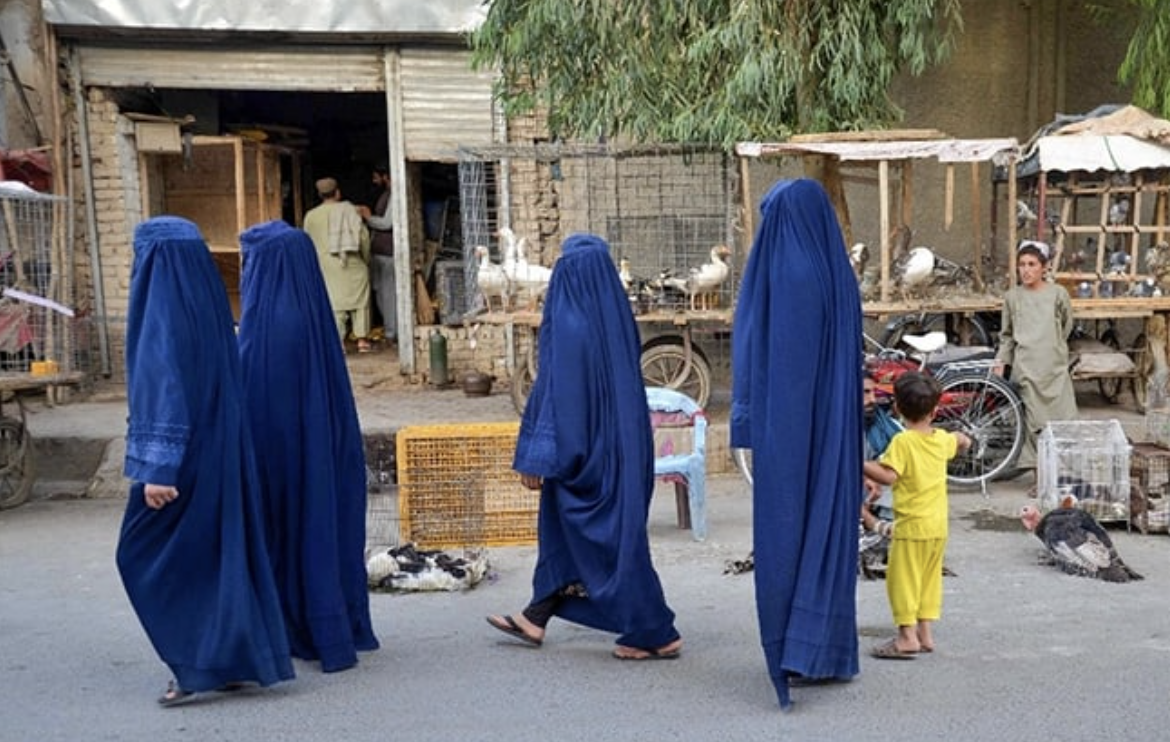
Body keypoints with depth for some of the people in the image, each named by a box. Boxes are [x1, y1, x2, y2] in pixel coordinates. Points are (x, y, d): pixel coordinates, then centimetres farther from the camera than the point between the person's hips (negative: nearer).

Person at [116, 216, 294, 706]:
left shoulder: (163, 309, -15)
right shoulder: (207, 302, 10)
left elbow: (163, 386, -21)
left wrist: (156, 467, -22)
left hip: (182, 453, -8)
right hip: (219, 449, 8)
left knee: (147, 555, 4)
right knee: (218, 550, 13)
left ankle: (198, 664, 2)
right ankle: (234, 658, 17)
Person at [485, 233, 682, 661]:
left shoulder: (571, 324, -19)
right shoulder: (616, 316, 5)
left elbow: (557, 393, -19)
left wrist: (535, 457, -13)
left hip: (585, 447, -9)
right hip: (621, 443, 9)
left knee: (608, 537, 0)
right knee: (561, 526, 18)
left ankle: (658, 635, 7)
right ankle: (536, 619, 28)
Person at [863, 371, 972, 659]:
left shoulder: (902, 442, -16)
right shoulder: (942, 439, 5)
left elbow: (889, 476, -26)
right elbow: (962, 441, 28)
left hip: (911, 526, -7)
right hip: (938, 525, 7)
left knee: (902, 579, 0)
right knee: (929, 578, 15)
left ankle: (907, 636, -1)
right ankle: (925, 633, 20)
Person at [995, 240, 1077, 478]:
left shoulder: (1058, 293, 1)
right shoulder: (1012, 296, 5)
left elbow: (1066, 326, 16)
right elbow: (1006, 335, 13)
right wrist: (1000, 362, 5)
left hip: (1055, 368, 0)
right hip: (1026, 369, 0)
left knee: (1066, 422, -2)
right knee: (1035, 424, -2)